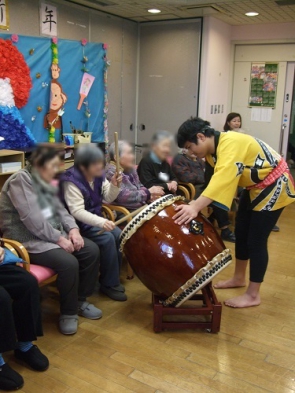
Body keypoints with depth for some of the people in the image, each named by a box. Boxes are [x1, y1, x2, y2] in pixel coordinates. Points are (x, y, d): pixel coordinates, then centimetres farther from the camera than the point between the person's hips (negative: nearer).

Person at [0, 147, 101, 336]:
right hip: (28, 239, -9)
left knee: (92, 250, -6)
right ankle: (68, 313, -6)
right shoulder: (21, 180, -16)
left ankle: (81, 300, 11)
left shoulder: (45, 182, 12)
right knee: (68, 262, -30)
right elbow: (33, 220, -24)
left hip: (54, 234, 9)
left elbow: (60, 210, 11)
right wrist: (59, 238, -21)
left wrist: (73, 229, -8)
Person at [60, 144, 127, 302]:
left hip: (95, 218, 7)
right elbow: (77, 211, -33)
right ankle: (108, 283, -8)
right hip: (78, 223, -7)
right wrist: (101, 222, -46)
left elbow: (108, 198, 3)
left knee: (119, 235, -11)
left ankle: (113, 278, 6)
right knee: (107, 239, -25)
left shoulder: (98, 175, -2)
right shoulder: (71, 181, -25)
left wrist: (114, 185, -18)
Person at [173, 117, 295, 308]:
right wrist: (198, 205, -15)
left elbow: (222, 179, -45)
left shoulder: (230, 144, -32)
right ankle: (239, 278, 33)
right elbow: (219, 179, -4)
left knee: (256, 240, -6)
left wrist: (195, 207, -54)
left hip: (273, 185, -9)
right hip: (255, 186, 9)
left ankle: (253, 295, 7)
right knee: (241, 233, 14)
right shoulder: (213, 149, -2)